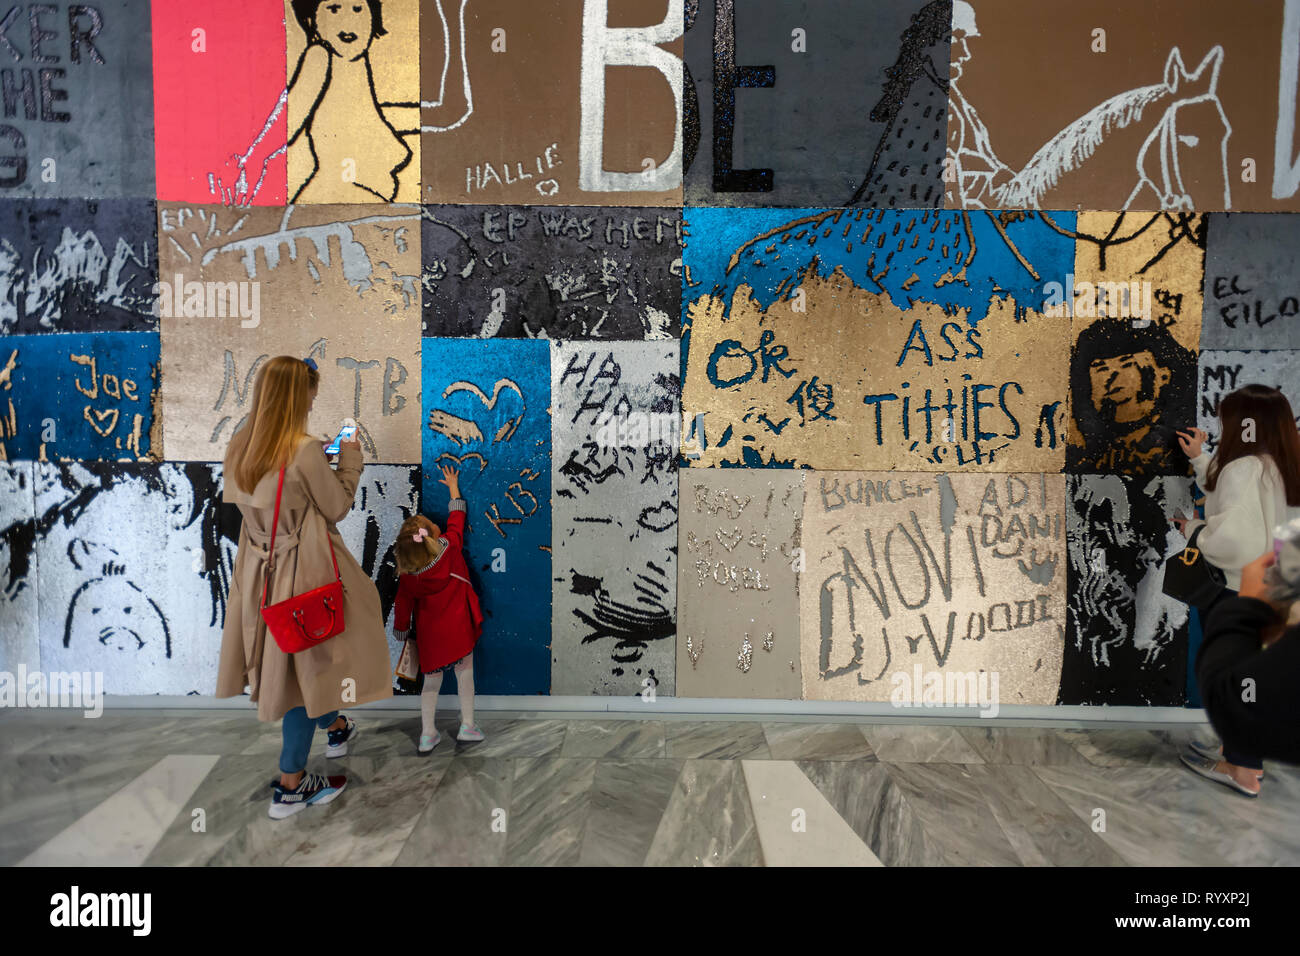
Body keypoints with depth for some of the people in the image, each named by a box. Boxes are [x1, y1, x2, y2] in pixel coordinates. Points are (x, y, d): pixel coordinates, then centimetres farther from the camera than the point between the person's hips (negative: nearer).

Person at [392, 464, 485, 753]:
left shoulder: (408, 576, -13)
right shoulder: (450, 548, -13)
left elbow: (403, 606, -3)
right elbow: (456, 519, 3)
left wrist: (401, 633, 14)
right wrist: (454, 488, 16)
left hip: (429, 633, 1)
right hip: (458, 626, -1)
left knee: (432, 680, 14)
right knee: (464, 672, 13)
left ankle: (428, 734, 16)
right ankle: (467, 725, 16)